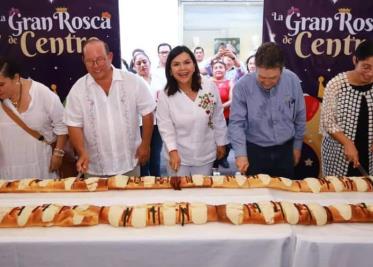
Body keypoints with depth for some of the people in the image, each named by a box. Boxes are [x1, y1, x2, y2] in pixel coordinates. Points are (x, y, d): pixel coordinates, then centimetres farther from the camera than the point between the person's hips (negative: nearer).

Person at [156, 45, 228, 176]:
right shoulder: (165, 95, -12)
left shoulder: (210, 87, -9)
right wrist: (172, 150, -19)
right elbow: (165, 127, -9)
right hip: (179, 155, -1)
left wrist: (221, 143, 5)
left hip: (205, 154, 1)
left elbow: (218, 118, 0)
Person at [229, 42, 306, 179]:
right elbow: (236, 123, -15)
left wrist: (297, 146, 10)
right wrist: (241, 153, -25)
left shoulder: (292, 81, -9)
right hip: (255, 151, -2)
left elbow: (300, 118, 3)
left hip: (285, 150, 3)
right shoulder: (243, 85, -18)